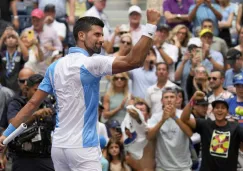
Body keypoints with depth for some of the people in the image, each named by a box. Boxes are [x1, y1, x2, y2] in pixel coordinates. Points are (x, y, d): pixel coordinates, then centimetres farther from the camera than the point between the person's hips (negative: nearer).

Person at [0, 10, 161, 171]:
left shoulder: (55, 66, 9)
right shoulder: (91, 63, -12)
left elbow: (33, 103, 7)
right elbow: (133, 61, -21)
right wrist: (151, 25, -18)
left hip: (59, 146, 7)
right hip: (82, 148, -7)